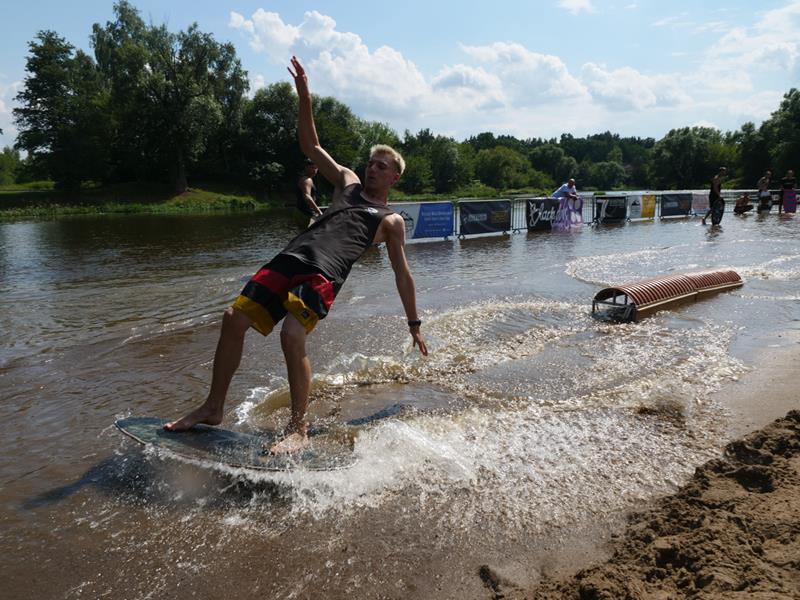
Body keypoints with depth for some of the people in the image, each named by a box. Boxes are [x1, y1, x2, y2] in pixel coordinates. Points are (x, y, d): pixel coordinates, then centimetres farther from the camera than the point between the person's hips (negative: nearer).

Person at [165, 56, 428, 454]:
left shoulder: (391, 221, 15)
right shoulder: (348, 182, 27)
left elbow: (402, 274, 15)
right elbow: (311, 146, 25)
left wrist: (414, 323, 14)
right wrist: (305, 98, 14)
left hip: (325, 274, -5)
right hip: (290, 258, 5)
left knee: (292, 336, -27)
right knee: (234, 320, -5)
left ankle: (299, 429, -13)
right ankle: (213, 407, 8)